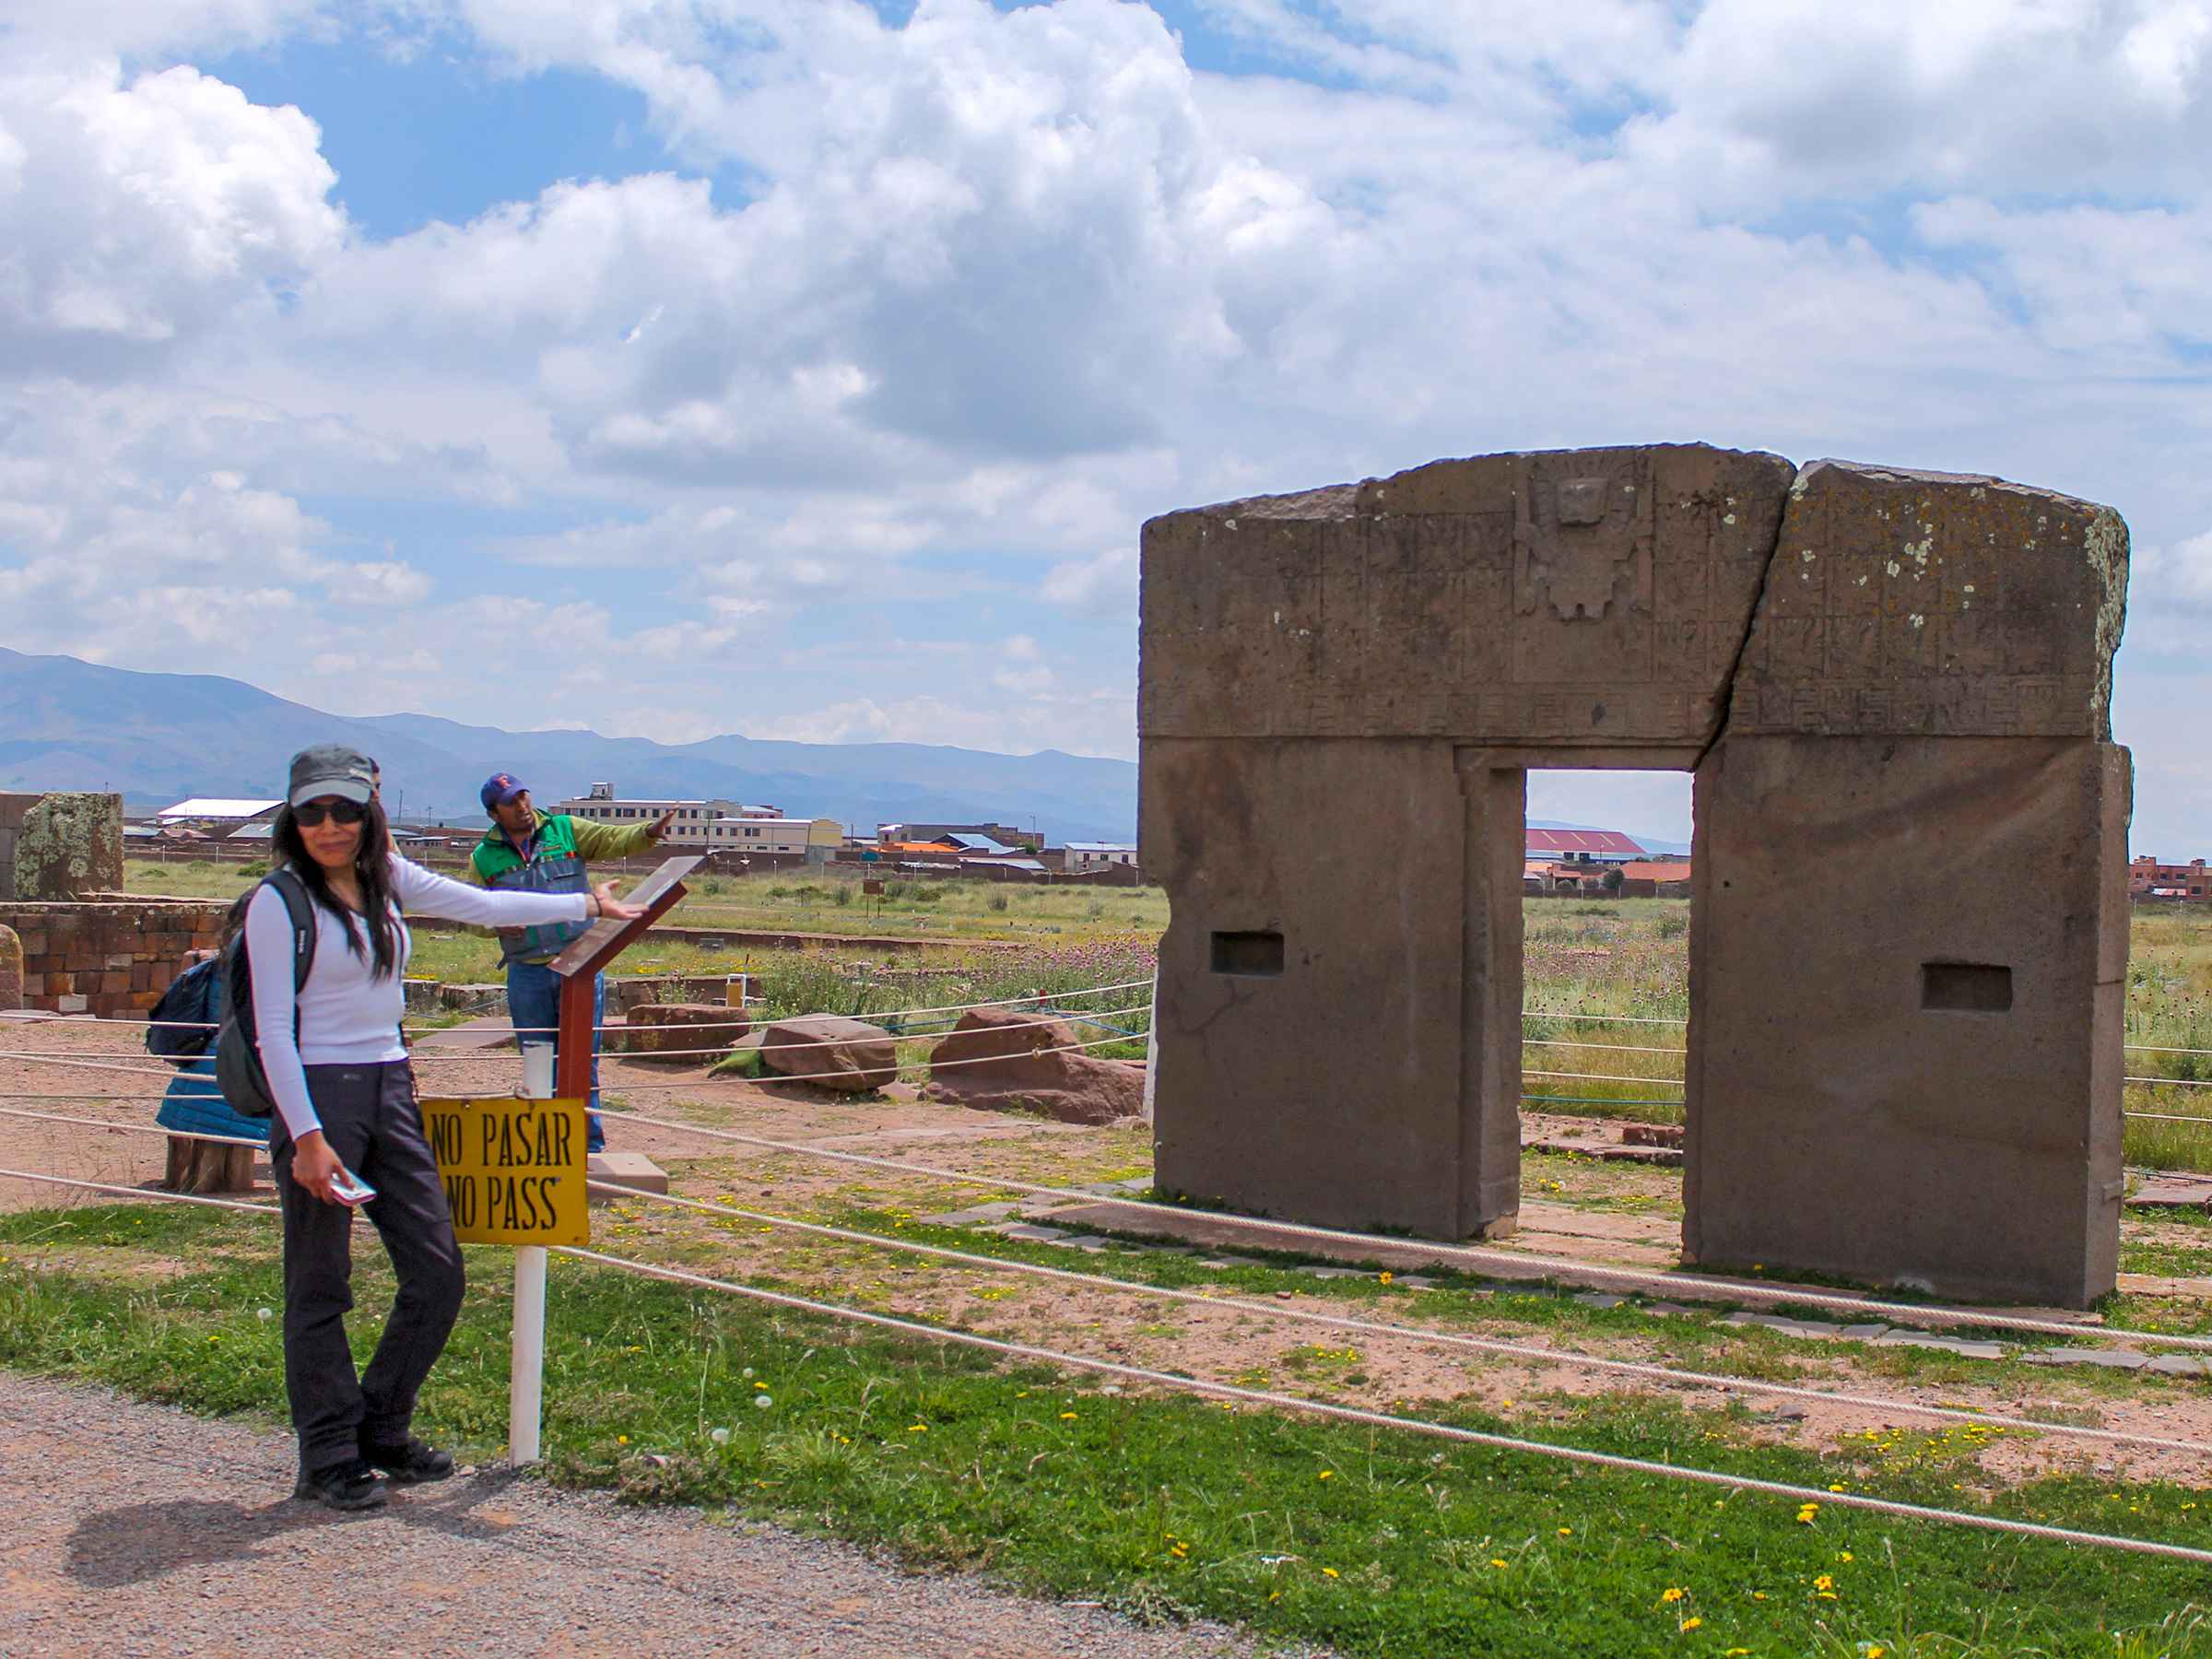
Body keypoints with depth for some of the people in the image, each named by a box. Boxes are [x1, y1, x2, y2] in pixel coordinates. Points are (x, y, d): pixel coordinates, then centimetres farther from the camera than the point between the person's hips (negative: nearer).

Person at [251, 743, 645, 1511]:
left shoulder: (385, 879, 9)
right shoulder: (279, 902, -8)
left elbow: (485, 906, 20)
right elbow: (273, 1030, -11)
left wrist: (587, 905, 25)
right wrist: (307, 1137, -16)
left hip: (390, 1093, 7)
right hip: (317, 1096, -6)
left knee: (437, 1273, 7)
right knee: (320, 1289, 1)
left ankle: (383, 1429, 24)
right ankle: (329, 1458, 13)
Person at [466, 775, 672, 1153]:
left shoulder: (566, 830, 4)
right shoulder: (483, 858, 7)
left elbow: (613, 839, -8)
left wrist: (649, 831, -28)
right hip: (527, 975, 1)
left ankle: (590, 1146, 10)